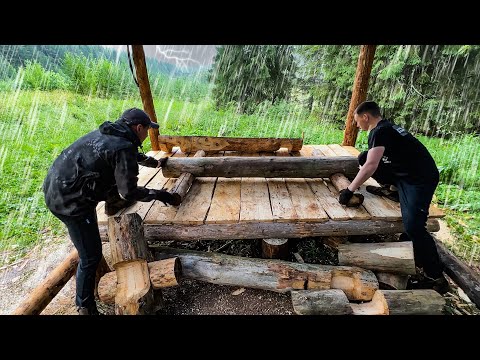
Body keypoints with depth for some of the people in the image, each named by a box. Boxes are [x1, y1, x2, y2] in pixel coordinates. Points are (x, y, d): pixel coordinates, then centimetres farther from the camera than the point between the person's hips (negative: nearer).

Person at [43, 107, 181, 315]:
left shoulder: (108, 134, 10)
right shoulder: (123, 148, -18)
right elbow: (129, 192, -17)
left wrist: (156, 163, 41)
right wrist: (160, 195, -6)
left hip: (54, 186, 9)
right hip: (69, 201, -9)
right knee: (91, 255, 3)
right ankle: (85, 308, 21)